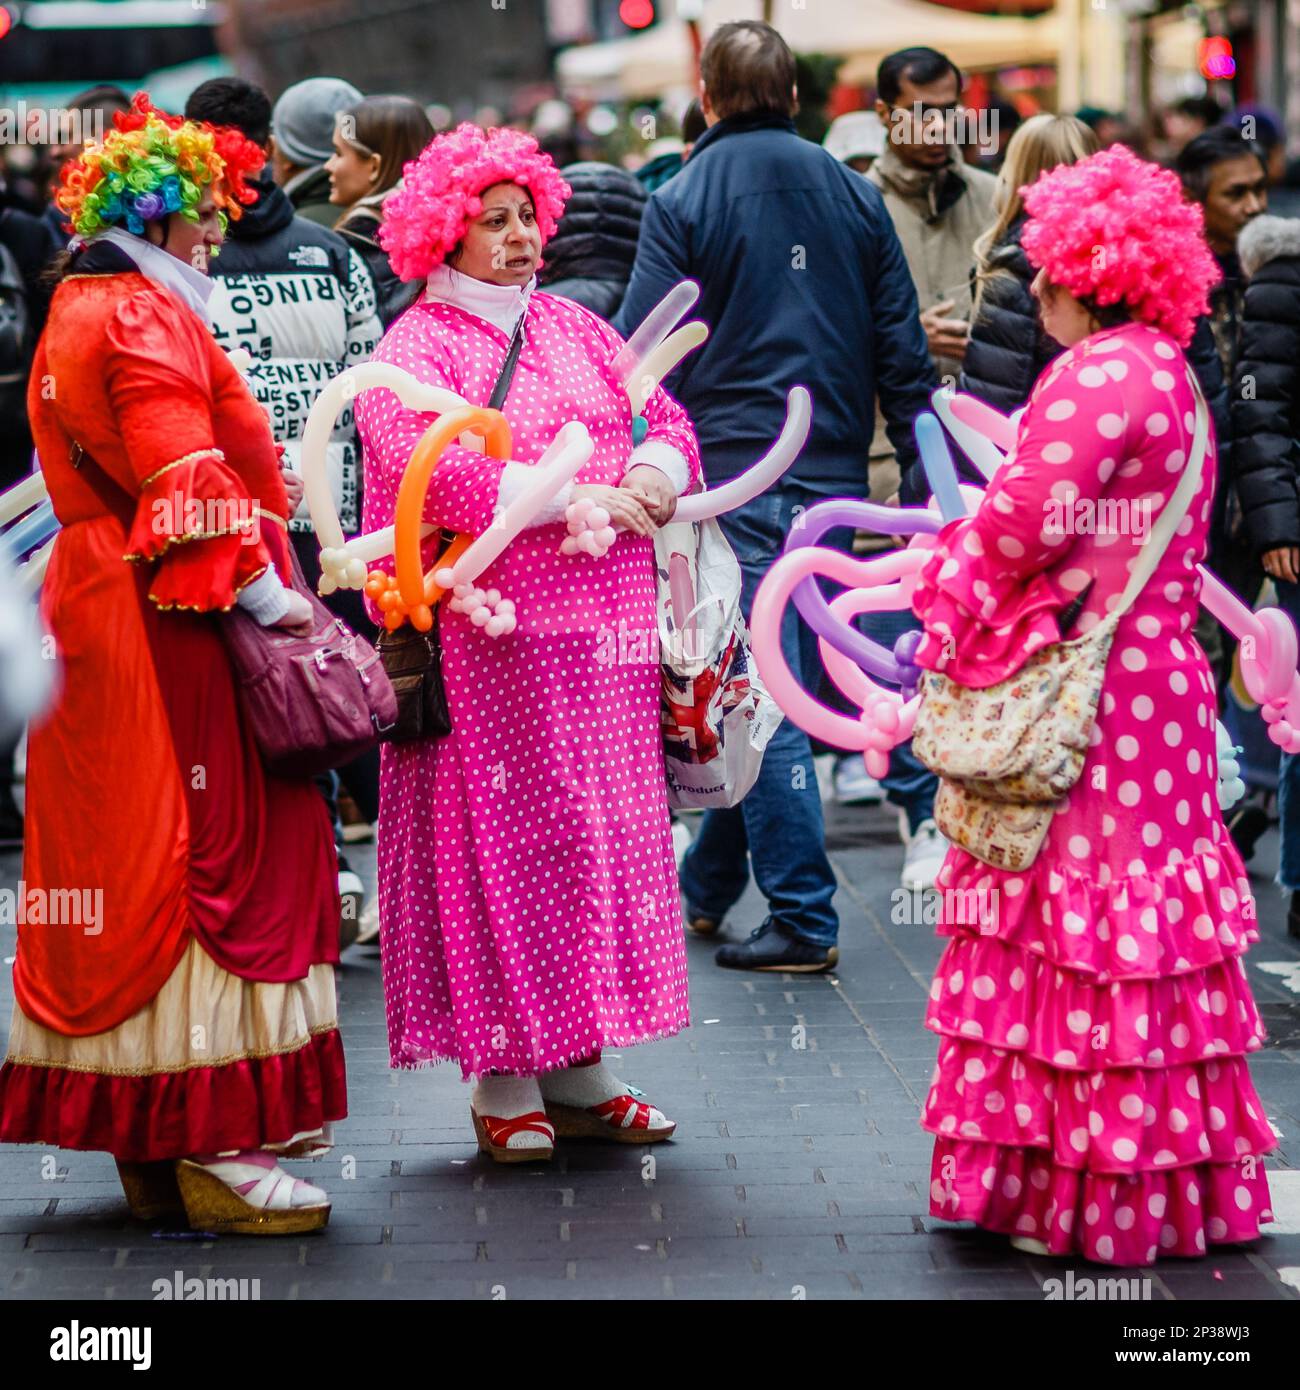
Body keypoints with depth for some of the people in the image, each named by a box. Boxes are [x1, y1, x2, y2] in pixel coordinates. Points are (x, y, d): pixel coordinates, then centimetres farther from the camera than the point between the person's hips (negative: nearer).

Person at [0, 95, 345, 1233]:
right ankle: (211, 1146, -8)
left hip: (100, 615, 10)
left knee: (123, 864, 10)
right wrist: (263, 590, -19)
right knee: (213, 859, -8)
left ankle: (147, 1138, 16)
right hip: (174, 630, -10)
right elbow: (186, 474, -20)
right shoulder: (145, 319, -11)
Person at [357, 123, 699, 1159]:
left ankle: (579, 1071, 14)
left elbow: (666, 421, 15)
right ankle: (505, 1081, 4)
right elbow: (429, 469, -19)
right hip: (489, 637, -6)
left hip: (604, 628, 6)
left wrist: (652, 476, -9)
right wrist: (581, 498, -20)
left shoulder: (574, 328, 17)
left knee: (606, 831, 6)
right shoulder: (415, 349, -2)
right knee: (503, 836, -4)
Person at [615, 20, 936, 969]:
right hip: (833, 477, 5)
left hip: (732, 475, -5)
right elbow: (902, 351, 9)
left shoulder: (685, 199, -4)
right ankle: (706, 888, 26)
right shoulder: (855, 196, 9)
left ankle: (804, 919, -5)